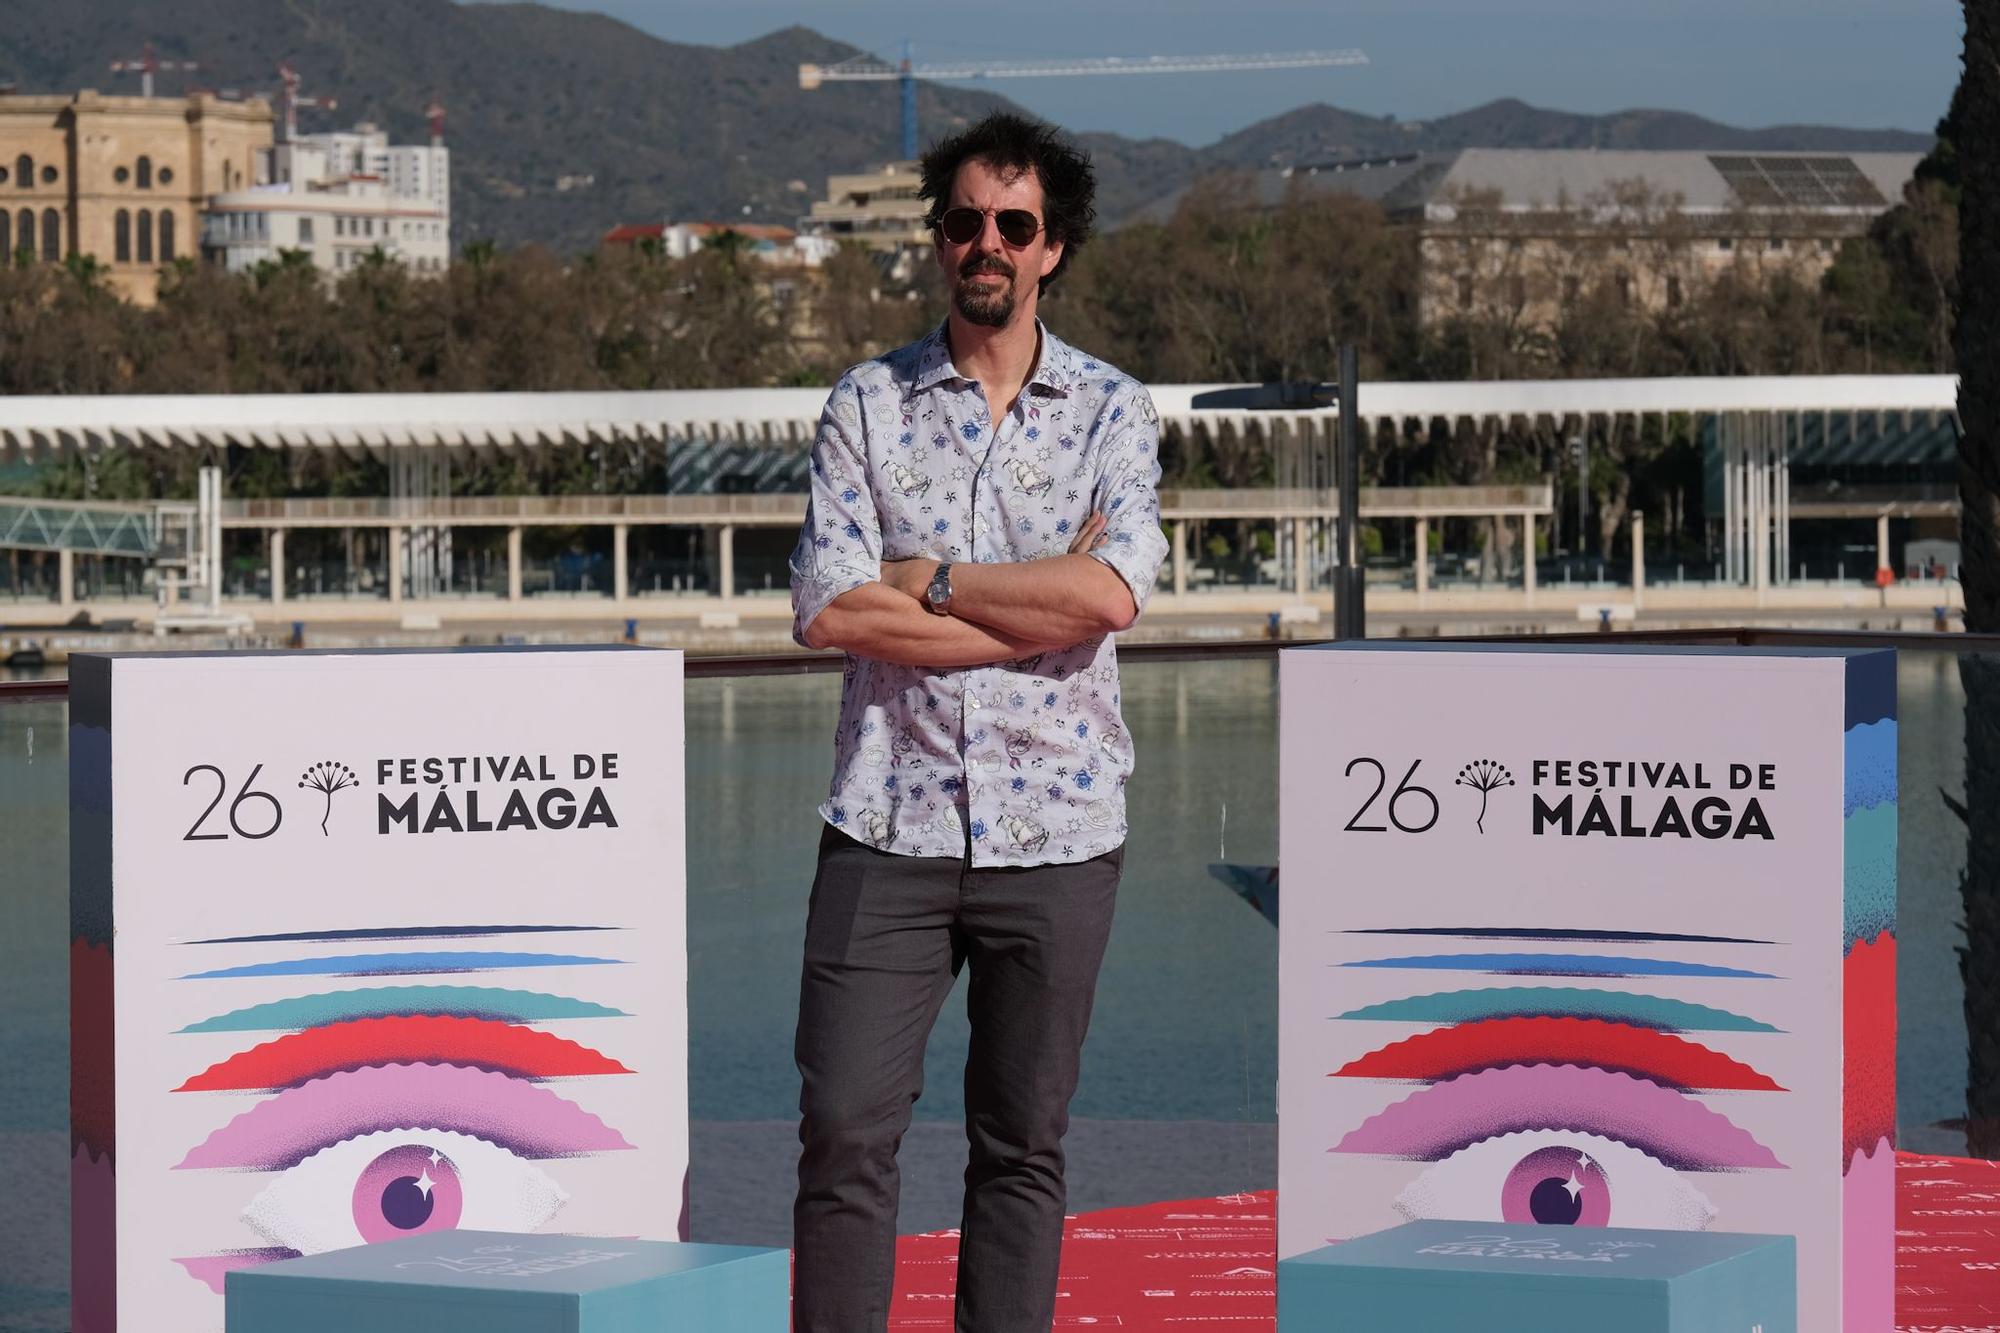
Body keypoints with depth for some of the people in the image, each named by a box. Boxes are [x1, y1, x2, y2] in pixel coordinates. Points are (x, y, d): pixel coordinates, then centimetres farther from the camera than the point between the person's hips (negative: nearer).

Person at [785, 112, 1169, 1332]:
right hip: (890, 823, 0)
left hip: (1057, 829, 0)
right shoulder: (867, 404, 6)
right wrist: (1039, 603, -9)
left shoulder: (1112, 411, 6)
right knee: (846, 1131, -5)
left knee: (1024, 1144, 7)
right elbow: (829, 611, -7)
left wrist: (928, 578, -8)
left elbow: (1112, 594, -12)